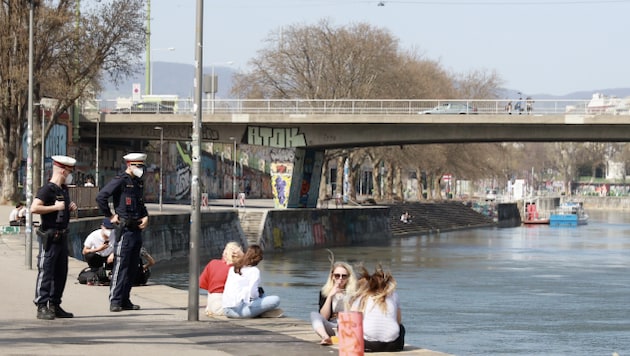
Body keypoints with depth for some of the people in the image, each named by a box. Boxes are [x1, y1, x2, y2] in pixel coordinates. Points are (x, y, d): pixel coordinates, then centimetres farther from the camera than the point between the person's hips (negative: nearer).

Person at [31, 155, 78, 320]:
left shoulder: (64, 189, 16)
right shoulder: (47, 189, -13)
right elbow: (34, 208, -25)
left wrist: (71, 207, 10)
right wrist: (55, 207, -21)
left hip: (62, 236, 9)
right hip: (49, 236, -9)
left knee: (61, 272, 12)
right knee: (46, 272, -7)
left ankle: (55, 306, 19)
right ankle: (42, 308, -5)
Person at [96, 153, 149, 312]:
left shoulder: (139, 182, 16)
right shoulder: (120, 181, -10)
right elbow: (101, 197, -17)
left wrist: (145, 216, 11)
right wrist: (110, 216, -11)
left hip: (137, 229, 9)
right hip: (124, 229, -9)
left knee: (133, 266, 10)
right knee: (121, 265, -10)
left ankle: (125, 300, 16)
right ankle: (115, 301, -8)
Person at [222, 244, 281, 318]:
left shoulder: (232, 268, 16)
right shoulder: (254, 270, -4)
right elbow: (252, 291, -20)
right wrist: (257, 295, 3)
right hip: (240, 311, -8)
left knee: (260, 290, 27)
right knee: (275, 299, -9)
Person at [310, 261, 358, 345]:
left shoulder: (354, 292, 2)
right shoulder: (324, 292, 6)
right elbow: (323, 317, -3)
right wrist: (330, 295, -10)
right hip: (331, 328, 1)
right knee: (314, 314, -22)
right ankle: (326, 337, -49)